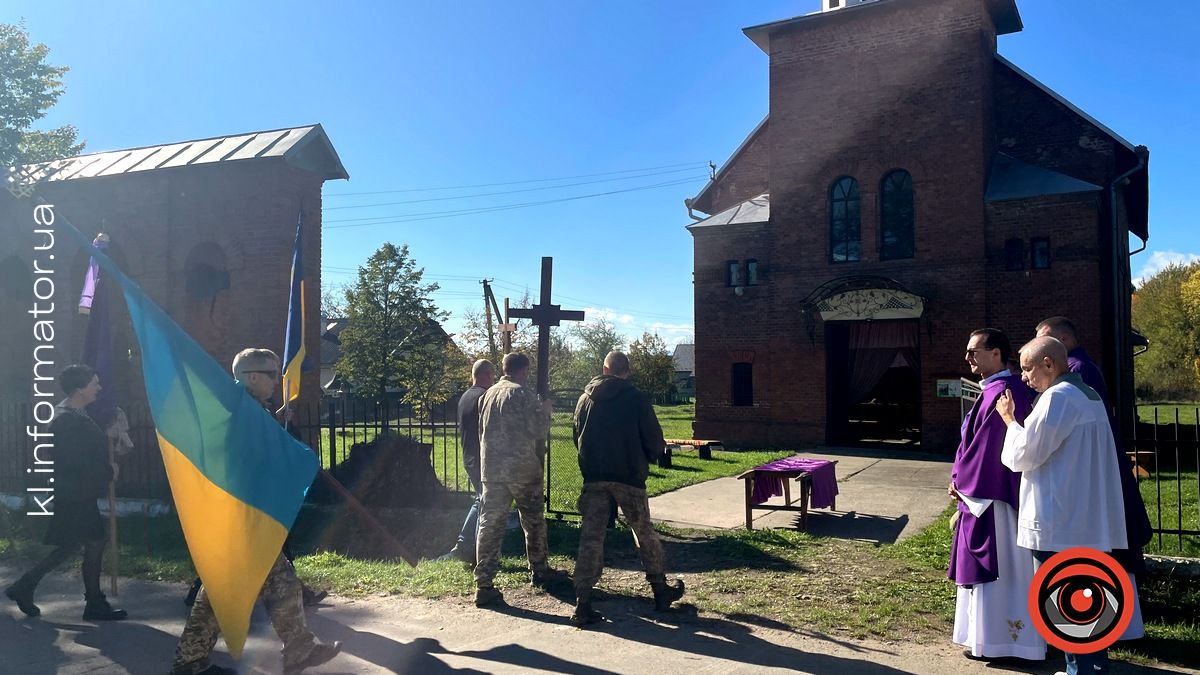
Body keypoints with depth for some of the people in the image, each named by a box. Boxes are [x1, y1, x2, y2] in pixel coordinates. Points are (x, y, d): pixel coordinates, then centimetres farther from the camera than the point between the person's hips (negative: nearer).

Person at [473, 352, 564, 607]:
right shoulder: (523, 394, -9)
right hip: (522, 468, -5)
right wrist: (545, 410, 4)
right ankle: (539, 571, 28)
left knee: (490, 524, 3)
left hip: (491, 468, 5)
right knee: (533, 521, 14)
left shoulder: (488, 394, 11)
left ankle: (483, 585, -1)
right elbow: (537, 430, -13)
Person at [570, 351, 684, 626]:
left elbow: (578, 438, 13)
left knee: (590, 537, 3)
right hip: (629, 477, -2)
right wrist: (652, 455, 17)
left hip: (593, 477, 2)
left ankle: (583, 604, -2)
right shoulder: (636, 398, -5)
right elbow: (654, 439, -4)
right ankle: (661, 591, 26)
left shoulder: (585, 399, 5)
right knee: (644, 533, 14)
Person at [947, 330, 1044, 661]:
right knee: (1002, 566, 17)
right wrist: (963, 479, 11)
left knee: (992, 565, 0)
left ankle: (994, 640, 10)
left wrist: (959, 481, -8)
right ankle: (1005, 636, 28)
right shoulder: (1009, 388, 11)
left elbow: (984, 446, -21)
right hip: (996, 489, 10)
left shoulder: (999, 392, -21)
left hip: (990, 493, -10)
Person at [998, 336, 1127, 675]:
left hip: (1059, 523, -9)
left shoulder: (1057, 397, -16)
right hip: (1092, 519, 9)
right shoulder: (1090, 396, 13)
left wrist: (1009, 419, 0)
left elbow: (1023, 455, -14)